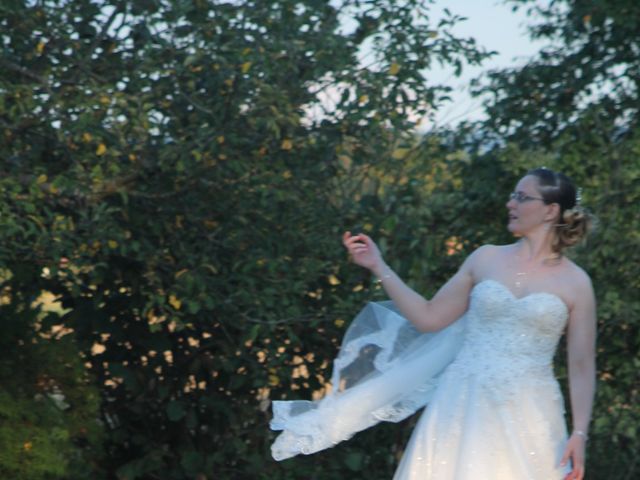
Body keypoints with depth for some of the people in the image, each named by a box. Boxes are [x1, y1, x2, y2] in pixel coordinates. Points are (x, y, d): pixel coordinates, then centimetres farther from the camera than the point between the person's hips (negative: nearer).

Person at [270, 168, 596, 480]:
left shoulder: (575, 283, 0)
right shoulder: (486, 259, 8)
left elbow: (582, 366, 2)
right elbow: (429, 318, 10)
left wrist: (579, 433, -8)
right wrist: (379, 267, 7)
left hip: (526, 419, -2)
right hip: (463, 409, 2)